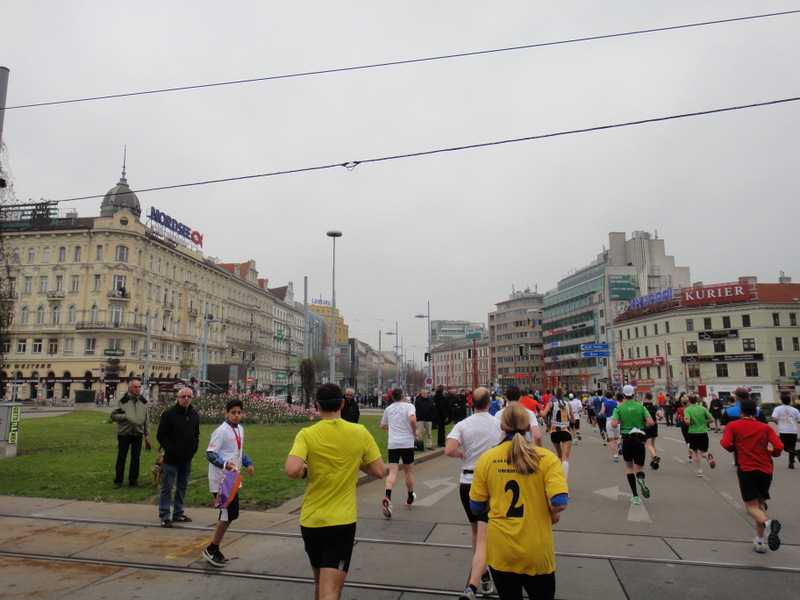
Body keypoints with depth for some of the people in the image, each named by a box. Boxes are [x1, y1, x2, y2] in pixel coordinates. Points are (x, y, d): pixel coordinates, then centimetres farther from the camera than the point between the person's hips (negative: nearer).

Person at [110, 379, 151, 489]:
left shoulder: (143, 401, 8)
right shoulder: (123, 400, -6)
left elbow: (146, 419, 12)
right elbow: (113, 415, -6)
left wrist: (147, 434, 8)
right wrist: (125, 416, -22)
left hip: (138, 434, 4)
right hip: (124, 433, -4)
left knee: (136, 457, 10)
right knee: (121, 458, 3)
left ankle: (133, 480, 20)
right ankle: (118, 481, 15)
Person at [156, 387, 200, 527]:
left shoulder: (194, 414, 8)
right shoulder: (169, 414, -11)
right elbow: (161, 435, -10)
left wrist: (194, 448, 6)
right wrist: (171, 450, -15)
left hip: (187, 458, 6)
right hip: (171, 458, -6)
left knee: (183, 486, 13)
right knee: (167, 487, 1)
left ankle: (178, 513, 24)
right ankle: (164, 516, 10)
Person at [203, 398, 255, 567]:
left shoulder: (240, 429, 12)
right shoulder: (222, 431, -15)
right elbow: (209, 453, -19)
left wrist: (247, 463, 15)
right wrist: (224, 464, -32)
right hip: (220, 480, -9)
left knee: (230, 514, 12)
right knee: (229, 514, -9)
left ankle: (214, 550, 25)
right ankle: (211, 550, 7)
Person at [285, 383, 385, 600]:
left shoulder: (306, 435, -8)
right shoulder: (360, 433, -5)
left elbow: (291, 470, -23)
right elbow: (379, 471, -2)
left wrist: (306, 470, -2)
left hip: (310, 520, 2)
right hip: (342, 521, -2)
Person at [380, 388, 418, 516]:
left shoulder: (388, 409, 12)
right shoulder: (409, 406, -1)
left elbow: (382, 426, 22)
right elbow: (412, 419, -20)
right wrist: (414, 431, -4)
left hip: (392, 444, 2)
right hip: (407, 443, -2)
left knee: (392, 472, -5)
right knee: (409, 471, 15)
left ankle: (387, 497, -28)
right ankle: (410, 498, 30)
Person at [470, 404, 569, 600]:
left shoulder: (486, 459, -6)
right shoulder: (546, 458, -10)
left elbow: (476, 508, -1)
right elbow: (559, 503, -19)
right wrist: (552, 516, 3)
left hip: (500, 552, 1)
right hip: (537, 552, -1)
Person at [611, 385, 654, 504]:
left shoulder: (619, 408, -2)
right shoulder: (641, 407, 2)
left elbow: (614, 424, -14)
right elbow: (650, 423, -9)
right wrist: (642, 426, 11)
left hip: (626, 440, -1)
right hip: (640, 440, 1)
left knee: (629, 467, 15)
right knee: (639, 468, 12)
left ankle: (635, 496, 9)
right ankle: (641, 478, -25)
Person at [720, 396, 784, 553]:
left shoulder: (733, 425, 0)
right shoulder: (766, 427, 6)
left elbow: (725, 444, -12)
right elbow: (779, 447, -6)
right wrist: (771, 453, 15)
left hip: (746, 470, -3)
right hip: (766, 470, 3)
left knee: (752, 506, -1)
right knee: (760, 504, 18)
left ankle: (767, 523, -33)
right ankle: (760, 541, 15)